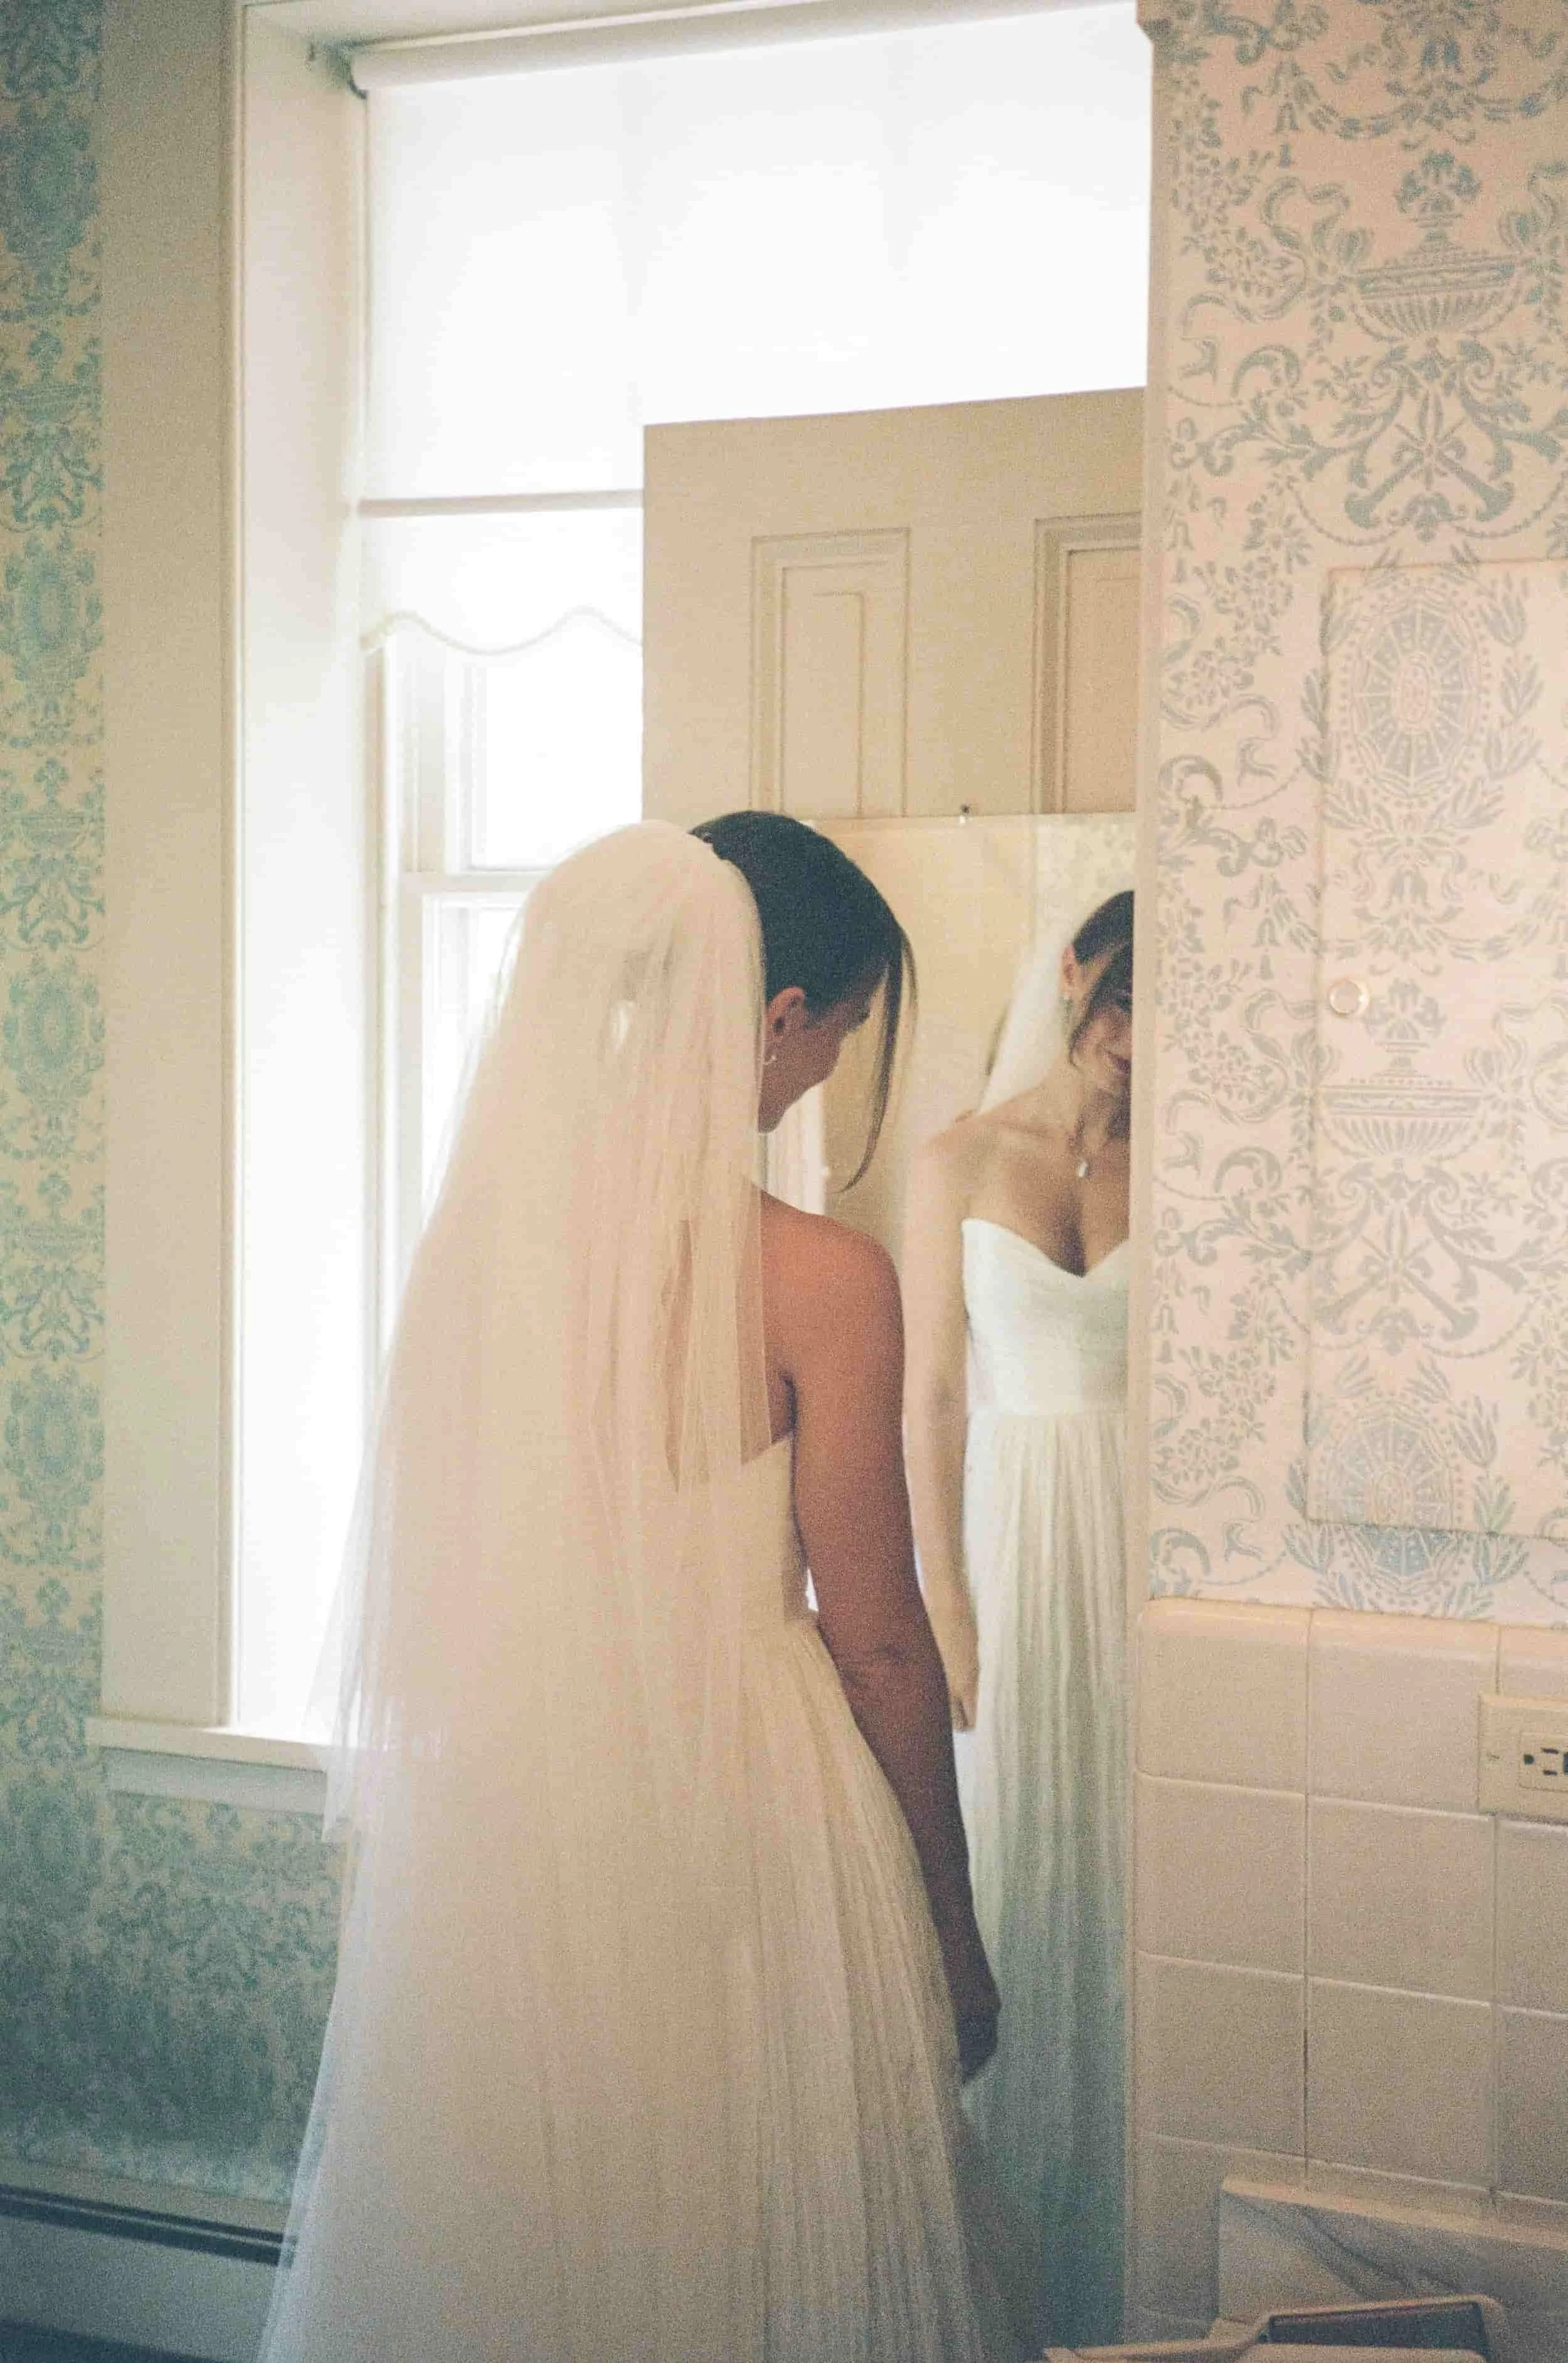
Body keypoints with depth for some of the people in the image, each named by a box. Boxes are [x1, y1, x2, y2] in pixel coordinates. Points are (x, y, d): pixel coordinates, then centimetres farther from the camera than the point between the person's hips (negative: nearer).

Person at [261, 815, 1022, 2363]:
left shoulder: (487, 1217, -2)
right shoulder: (819, 1279, -16)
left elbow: (427, 1568, 6)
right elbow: (876, 1639, -10)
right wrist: (951, 1932, 2)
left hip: (487, 1806, 5)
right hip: (733, 1814, -5)